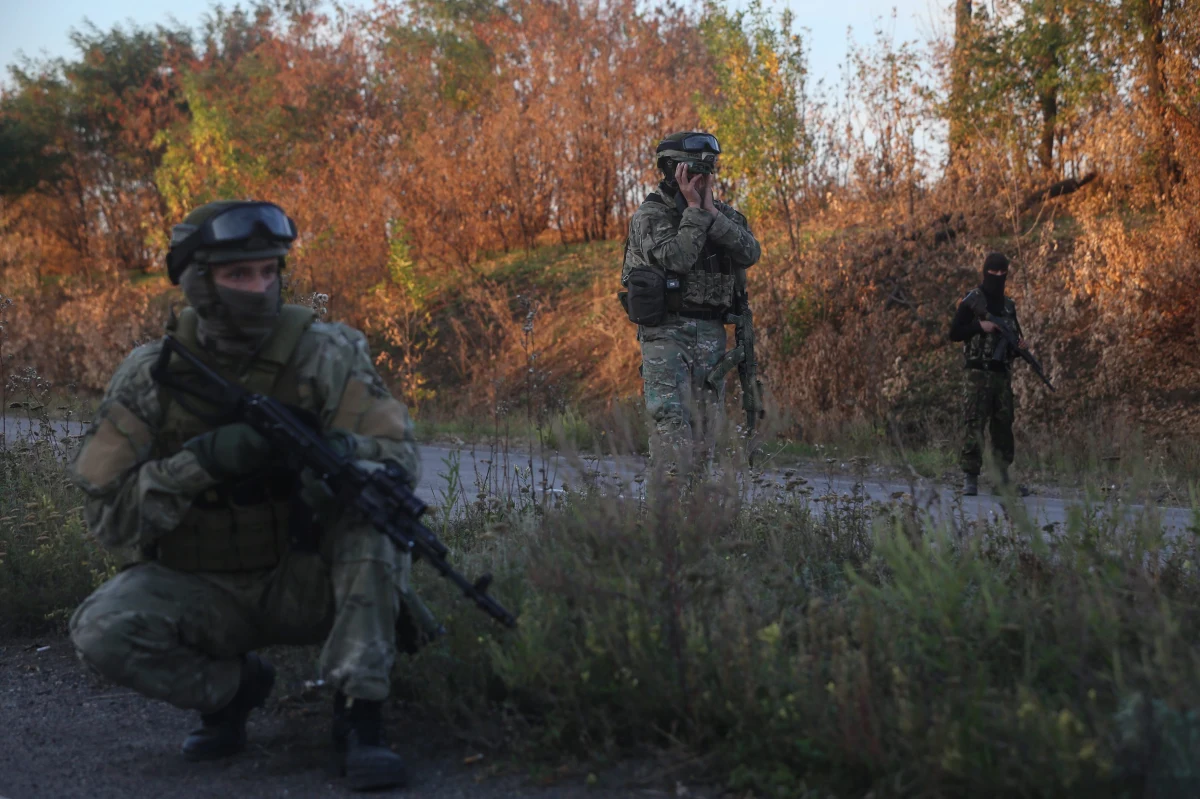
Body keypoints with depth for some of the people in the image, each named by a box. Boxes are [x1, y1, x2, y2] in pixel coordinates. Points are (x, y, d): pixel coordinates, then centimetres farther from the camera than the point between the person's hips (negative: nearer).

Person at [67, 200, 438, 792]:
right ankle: (231, 687, 4)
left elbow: (400, 458, -16)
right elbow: (107, 512, -13)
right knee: (102, 631, -26)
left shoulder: (323, 354, -11)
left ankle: (360, 716, -21)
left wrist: (336, 454, -39)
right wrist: (205, 460, -28)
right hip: (202, 591, 1)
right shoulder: (150, 375, -9)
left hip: (309, 581, 0)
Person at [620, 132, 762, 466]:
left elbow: (750, 253, -7)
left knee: (707, 420, 8)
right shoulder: (650, 215, -6)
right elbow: (676, 258, -22)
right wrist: (693, 210, -17)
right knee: (672, 421, -14)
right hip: (666, 330, -5)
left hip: (711, 334, 6)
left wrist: (712, 212, -12)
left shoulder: (723, 213, 11)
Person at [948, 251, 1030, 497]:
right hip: (977, 373, -6)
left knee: (1004, 426, 7)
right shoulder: (971, 301, -1)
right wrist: (980, 326, -16)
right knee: (973, 424, -10)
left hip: (1002, 373, 6)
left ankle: (1007, 479, 13)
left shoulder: (1008, 305, 16)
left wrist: (1020, 345, 2)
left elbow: (1016, 335, 24)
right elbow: (954, 333, -6)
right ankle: (970, 479, -9)